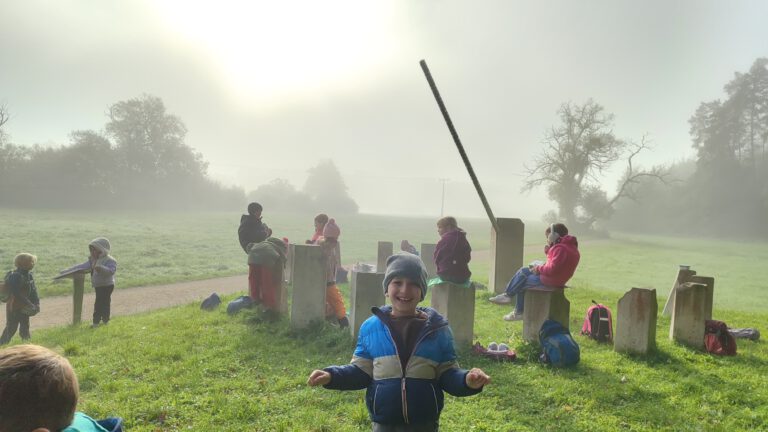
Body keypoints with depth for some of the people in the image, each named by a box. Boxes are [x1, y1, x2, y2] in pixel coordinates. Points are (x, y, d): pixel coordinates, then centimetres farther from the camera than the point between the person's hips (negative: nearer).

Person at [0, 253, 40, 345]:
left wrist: (36, 303, 0)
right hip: (14, 308, -8)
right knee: (11, 328, -1)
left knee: (25, 328, 15)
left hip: (24, 308, 8)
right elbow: (17, 294, -27)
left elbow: (33, 290, 11)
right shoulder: (15, 276, -23)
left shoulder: (29, 275, 4)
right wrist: (29, 304, -25)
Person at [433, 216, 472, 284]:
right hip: (463, 276, 5)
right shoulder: (464, 240, 7)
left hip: (446, 275, -5)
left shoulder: (444, 240, -9)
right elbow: (468, 258, 13)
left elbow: (437, 260, -3)